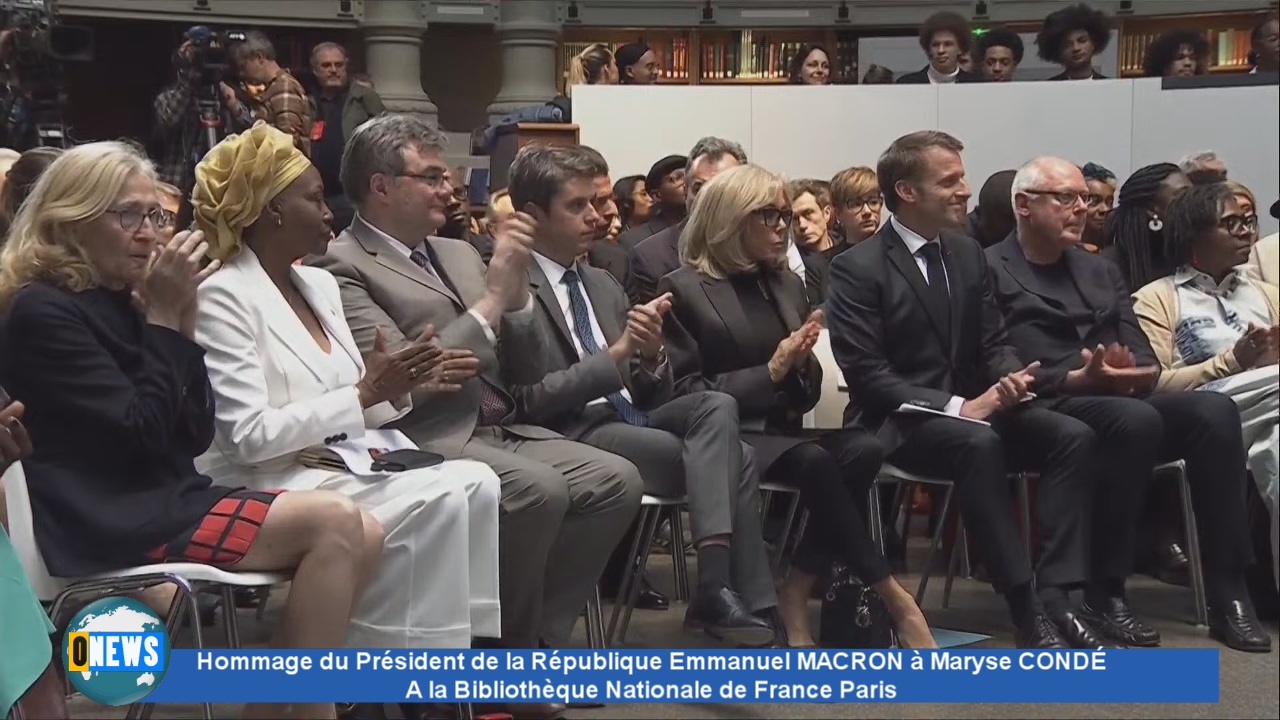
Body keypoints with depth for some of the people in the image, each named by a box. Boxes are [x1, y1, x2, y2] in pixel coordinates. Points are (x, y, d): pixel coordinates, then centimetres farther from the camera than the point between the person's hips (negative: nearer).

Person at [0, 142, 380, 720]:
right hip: (111, 520, -8)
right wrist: (163, 320, -11)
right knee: (333, 524, -21)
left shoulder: (120, 300, 16)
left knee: (361, 536, -8)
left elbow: (197, 434, 11)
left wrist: (182, 323, 0)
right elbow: (141, 433, -18)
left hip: (166, 498, 8)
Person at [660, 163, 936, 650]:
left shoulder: (787, 285, 18)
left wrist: (801, 369, -6)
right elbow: (685, 394, -7)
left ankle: (796, 596, -21)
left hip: (785, 426, 6)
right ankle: (891, 596, -23)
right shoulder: (684, 290, -1)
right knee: (815, 462, -34)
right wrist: (770, 372, -15)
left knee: (864, 450, -26)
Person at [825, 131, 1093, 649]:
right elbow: (867, 375, -16)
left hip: (969, 408, 7)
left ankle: (1053, 594, -26)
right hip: (896, 422, -7)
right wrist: (956, 406, -23)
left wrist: (1013, 377, -12)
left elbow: (993, 344, 14)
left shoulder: (968, 255, 11)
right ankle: (1025, 608, -34)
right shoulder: (858, 268, -10)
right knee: (978, 443, -37)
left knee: (1073, 437, -18)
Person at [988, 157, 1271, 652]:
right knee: (1136, 419, -36)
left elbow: (1145, 356, 17)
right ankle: (1103, 593, -26)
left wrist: (1135, 374, -8)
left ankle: (1227, 593, -22)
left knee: (1215, 410, -22)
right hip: (1040, 411, -6)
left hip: (1119, 402, 7)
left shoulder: (1101, 272, 26)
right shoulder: (990, 271, 3)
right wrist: (1076, 380, -20)